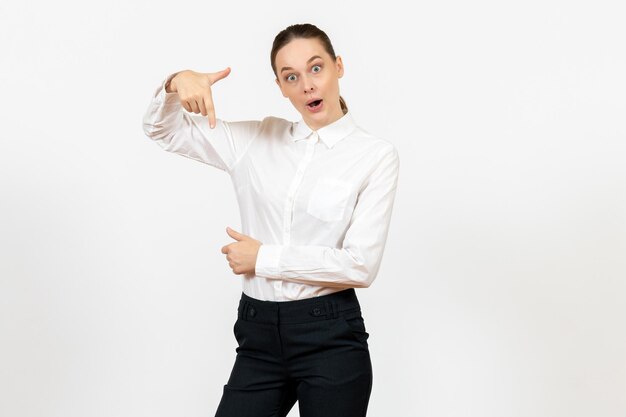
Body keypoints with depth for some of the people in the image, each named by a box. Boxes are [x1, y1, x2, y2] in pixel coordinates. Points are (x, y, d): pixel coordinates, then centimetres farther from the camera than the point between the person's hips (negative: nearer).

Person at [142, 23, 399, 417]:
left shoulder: (376, 154, -5)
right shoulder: (259, 140, 8)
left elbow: (360, 264, -12)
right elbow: (164, 130, 11)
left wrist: (264, 258, -9)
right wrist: (178, 82, -10)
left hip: (330, 338, -3)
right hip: (259, 336, 3)